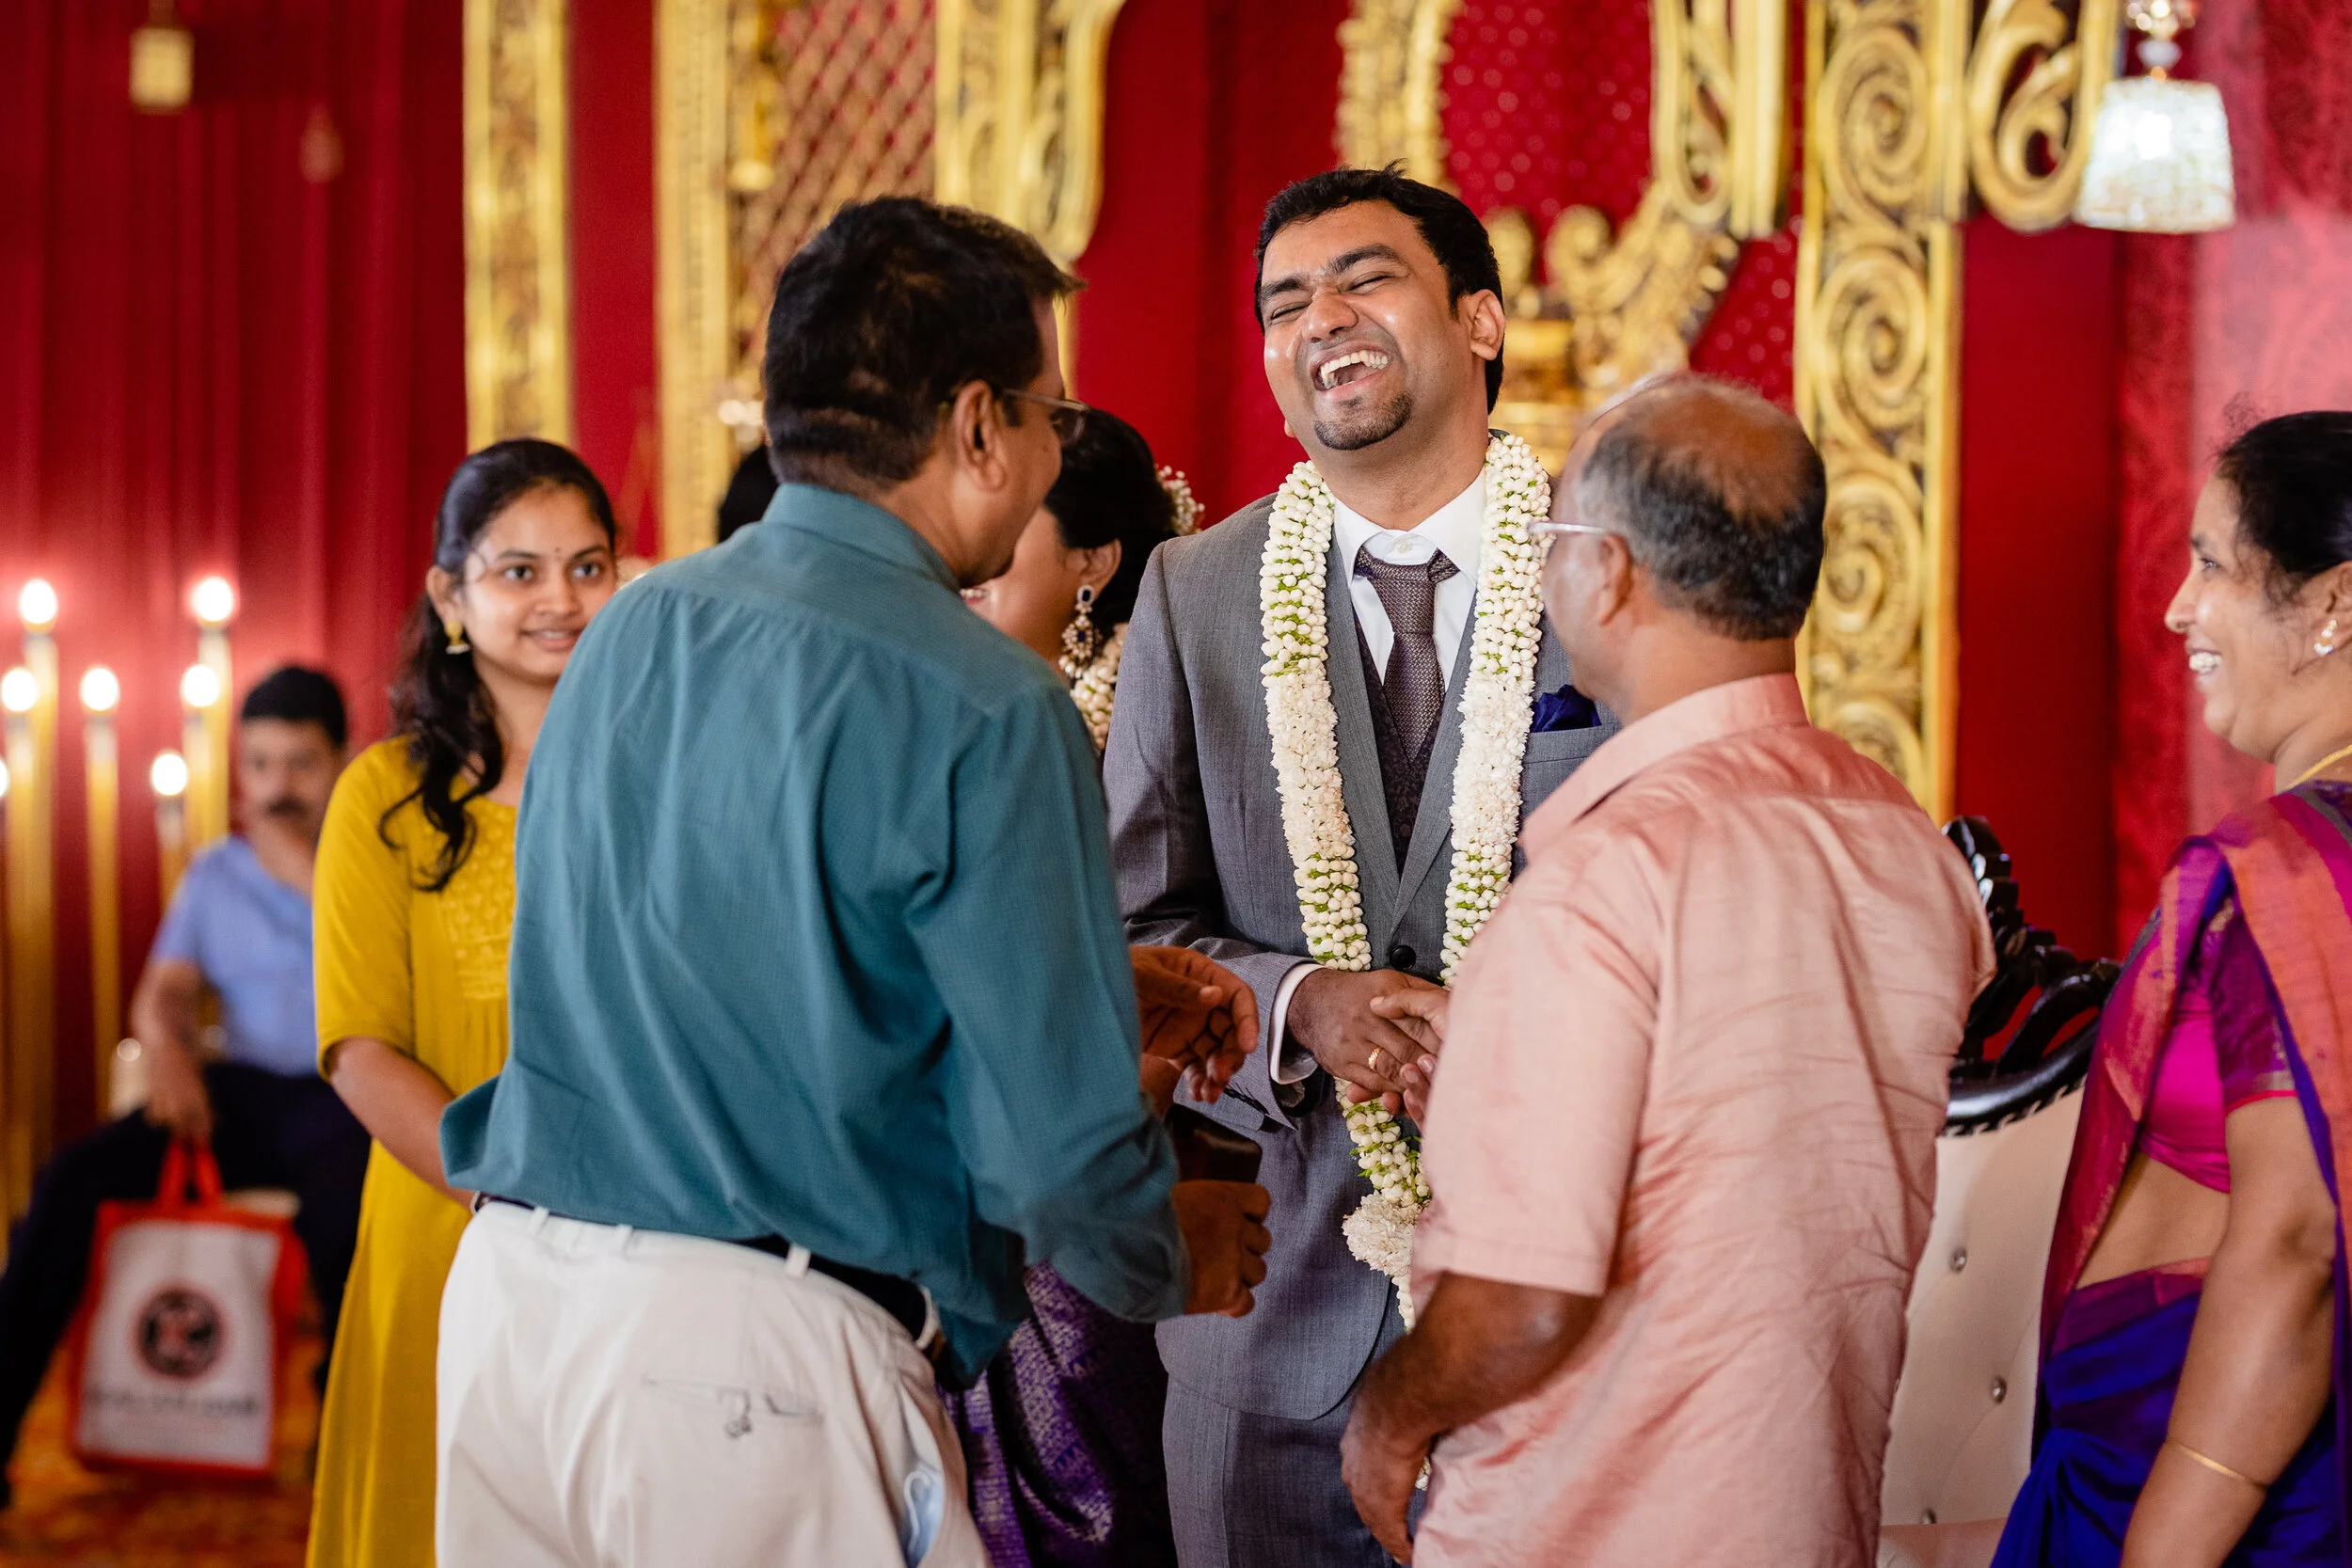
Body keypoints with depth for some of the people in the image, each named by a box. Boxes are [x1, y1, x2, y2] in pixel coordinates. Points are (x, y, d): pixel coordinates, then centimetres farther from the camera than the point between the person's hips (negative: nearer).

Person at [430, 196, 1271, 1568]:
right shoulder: (987, 710, -13)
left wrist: (1095, 990, 23)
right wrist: (1178, 1265, 9)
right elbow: (1057, 1153, -13)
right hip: (763, 1358, -7)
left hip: (511, 1302, 7)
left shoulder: (631, 632, 9)